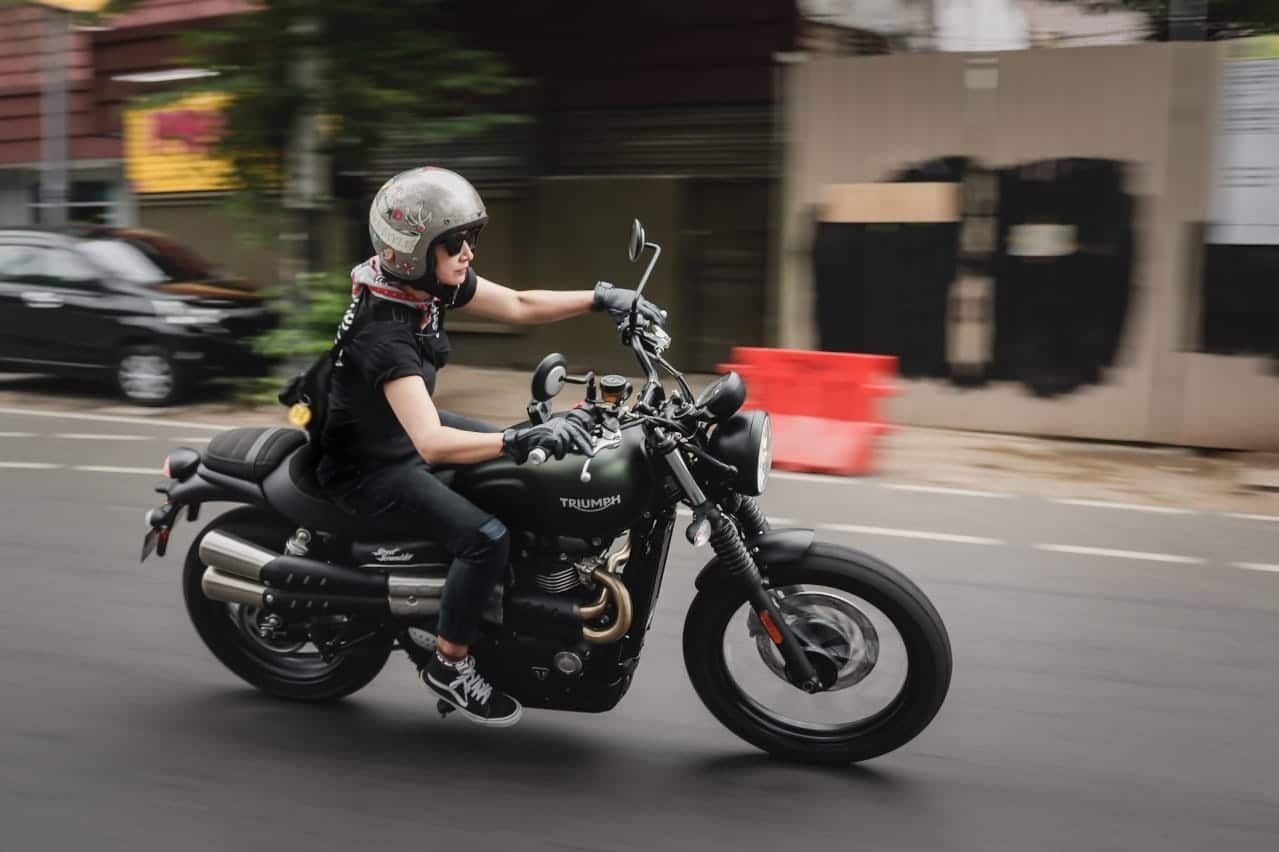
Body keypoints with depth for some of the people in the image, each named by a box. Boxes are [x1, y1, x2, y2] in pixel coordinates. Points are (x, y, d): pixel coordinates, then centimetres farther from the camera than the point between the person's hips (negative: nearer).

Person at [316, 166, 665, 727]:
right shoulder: (385, 334, -35)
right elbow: (431, 444, -46)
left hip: (406, 426, 9)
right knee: (485, 537, -25)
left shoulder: (432, 281, -9)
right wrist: (521, 440, -57)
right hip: (366, 465, -9)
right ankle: (449, 663, -2)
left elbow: (518, 306, 2)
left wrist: (601, 297, -8)